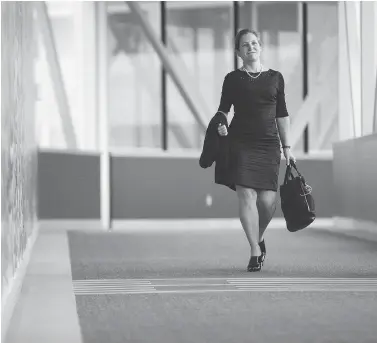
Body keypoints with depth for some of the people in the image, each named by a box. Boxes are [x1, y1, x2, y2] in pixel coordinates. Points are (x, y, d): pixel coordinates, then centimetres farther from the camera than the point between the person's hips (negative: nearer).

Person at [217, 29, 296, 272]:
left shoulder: (275, 77, 12)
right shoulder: (233, 78, 7)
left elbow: (282, 115, 13)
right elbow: (223, 109, 10)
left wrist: (287, 147, 9)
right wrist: (221, 124, -12)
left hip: (269, 144, 1)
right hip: (241, 143, -1)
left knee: (268, 200, -6)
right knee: (246, 195, -11)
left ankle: (260, 237, 25)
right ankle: (255, 252, -2)